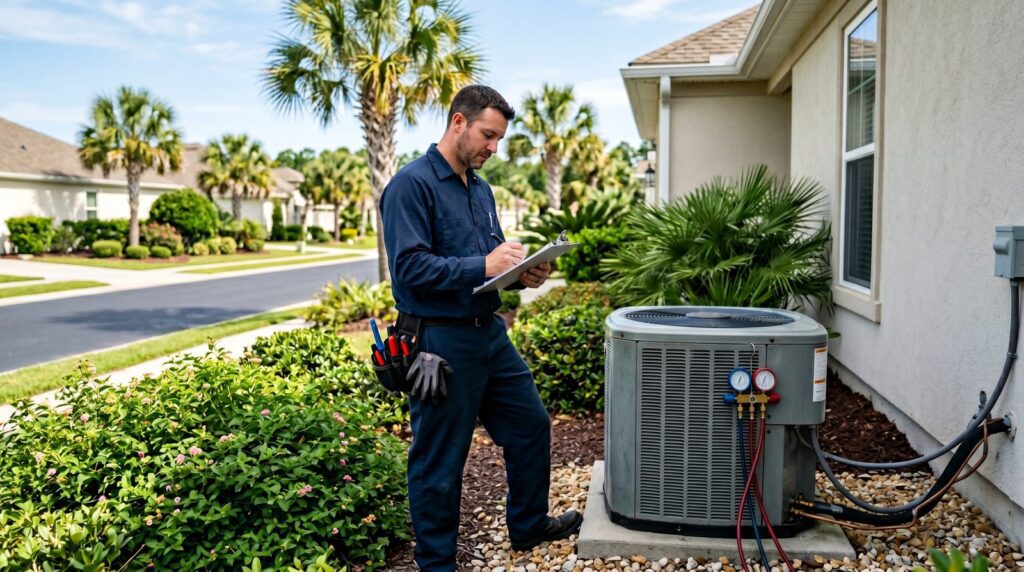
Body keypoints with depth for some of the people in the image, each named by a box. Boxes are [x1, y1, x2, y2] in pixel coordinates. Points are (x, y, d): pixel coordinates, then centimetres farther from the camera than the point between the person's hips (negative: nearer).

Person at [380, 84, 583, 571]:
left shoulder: (480, 189, 13)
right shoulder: (411, 184, -14)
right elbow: (409, 268, -22)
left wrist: (520, 273, -2)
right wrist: (483, 266, -26)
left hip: (490, 331, 9)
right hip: (441, 342, -9)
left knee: (531, 426, 19)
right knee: (439, 461, 5)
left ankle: (529, 526, 39)